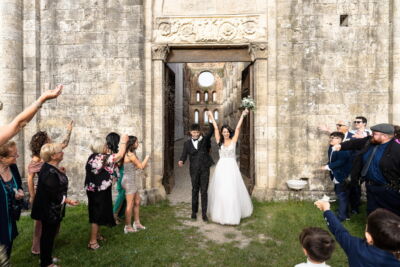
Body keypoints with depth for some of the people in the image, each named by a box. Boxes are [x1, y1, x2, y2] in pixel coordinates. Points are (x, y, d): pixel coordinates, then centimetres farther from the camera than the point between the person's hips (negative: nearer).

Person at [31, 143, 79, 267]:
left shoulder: (51, 167, 2)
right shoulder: (50, 172, -28)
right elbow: (55, 194, -28)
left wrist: (61, 172, 5)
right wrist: (69, 201, -21)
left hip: (50, 209, 10)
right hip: (50, 210, -10)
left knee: (49, 233, 23)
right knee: (48, 234, 7)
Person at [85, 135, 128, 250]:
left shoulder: (92, 157, 2)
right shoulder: (103, 158, -20)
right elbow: (120, 155, -12)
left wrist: (108, 153, 7)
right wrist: (123, 141, -1)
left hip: (92, 190, 8)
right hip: (100, 192, -8)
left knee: (97, 213, 21)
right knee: (98, 214, 1)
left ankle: (97, 235, 38)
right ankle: (92, 242, 10)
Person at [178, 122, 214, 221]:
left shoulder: (204, 139, 4)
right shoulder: (187, 143, 5)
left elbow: (212, 130, -6)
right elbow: (184, 154, -4)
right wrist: (181, 161, -25)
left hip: (204, 169, -1)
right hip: (194, 170, 1)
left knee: (204, 191, 1)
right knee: (195, 191, 11)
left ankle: (204, 213, 8)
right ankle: (194, 211, 25)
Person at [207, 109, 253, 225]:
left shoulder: (233, 141, 3)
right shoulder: (219, 141, 6)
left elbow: (238, 127, 1)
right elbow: (216, 128, 6)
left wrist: (242, 115, 0)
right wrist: (211, 117, 9)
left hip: (232, 167, -1)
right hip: (221, 168, 1)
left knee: (232, 190, -1)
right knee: (220, 191, 3)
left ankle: (233, 214, 13)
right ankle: (220, 212, 17)